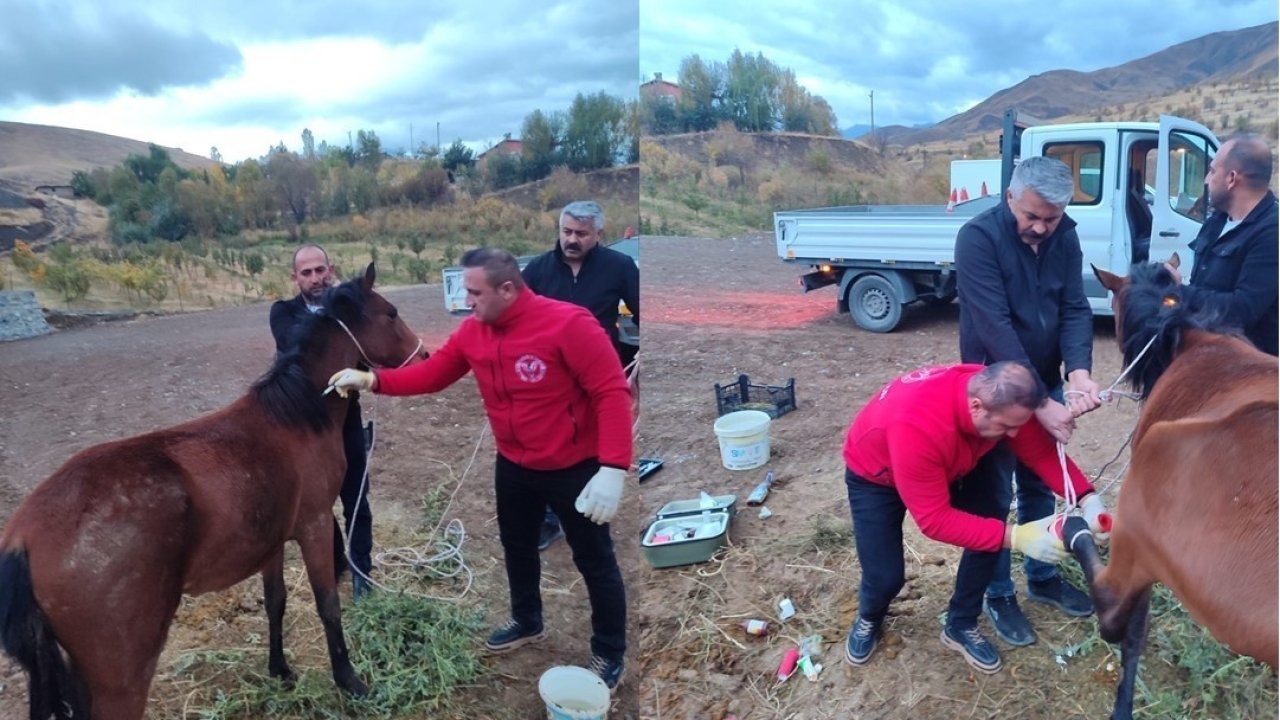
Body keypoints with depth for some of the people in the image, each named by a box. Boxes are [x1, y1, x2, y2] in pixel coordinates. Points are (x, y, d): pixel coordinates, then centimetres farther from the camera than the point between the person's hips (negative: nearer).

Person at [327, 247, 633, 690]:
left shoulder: (568, 324, -26)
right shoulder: (473, 331, -5)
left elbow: (612, 393, -26)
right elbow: (433, 373, 4)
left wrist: (613, 469, -32)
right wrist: (371, 380, -8)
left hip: (573, 469, -7)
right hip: (514, 466, 7)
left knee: (594, 562, 8)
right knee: (517, 547, 25)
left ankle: (610, 655, 28)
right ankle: (527, 623, 52)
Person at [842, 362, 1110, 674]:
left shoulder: (1001, 398, -27)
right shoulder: (916, 428, -46)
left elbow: (1042, 451, -13)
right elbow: (934, 519, -38)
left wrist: (1087, 498, -29)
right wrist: (1015, 537, -41)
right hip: (874, 475, -5)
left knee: (992, 515, -14)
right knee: (885, 576, -13)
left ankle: (961, 625, 10)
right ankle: (869, 619, 26)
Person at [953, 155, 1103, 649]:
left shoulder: (1065, 238, -5)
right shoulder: (978, 238, -24)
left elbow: (1075, 310, -8)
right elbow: (994, 328, -30)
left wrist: (1078, 373, -28)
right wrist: (1040, 403, -33)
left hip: (1046, 385, 5)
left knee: (1040, 484, 18)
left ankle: (1043, 576, 37)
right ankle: (998, 594, 23)